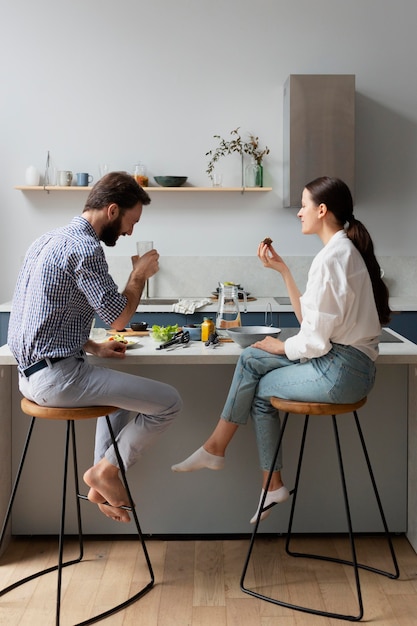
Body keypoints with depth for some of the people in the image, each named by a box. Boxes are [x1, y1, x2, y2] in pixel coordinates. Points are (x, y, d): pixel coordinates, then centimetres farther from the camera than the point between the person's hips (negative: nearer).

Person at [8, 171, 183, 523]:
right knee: (169, 402, -7)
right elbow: (117, 316, -15)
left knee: (123, 389, 32)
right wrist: (140, 274, 0)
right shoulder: (84, 247, -17)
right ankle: (106, 470, 6)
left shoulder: (51, 240, 15)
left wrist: (93, 347, 17)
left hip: (31, 372, 10)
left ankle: (102, 483, 25)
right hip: (56, 376, -10)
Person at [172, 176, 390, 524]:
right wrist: (282, 269, 10)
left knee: (258, 388, 3)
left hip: (340, 370, -9)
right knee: (251, 359, 8)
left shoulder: (331, 257, -18)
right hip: (345, 363, 9)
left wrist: (282, 346, 0)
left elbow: (316, 339, -20)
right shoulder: (345, 250, 13)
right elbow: (311, 318, 10)